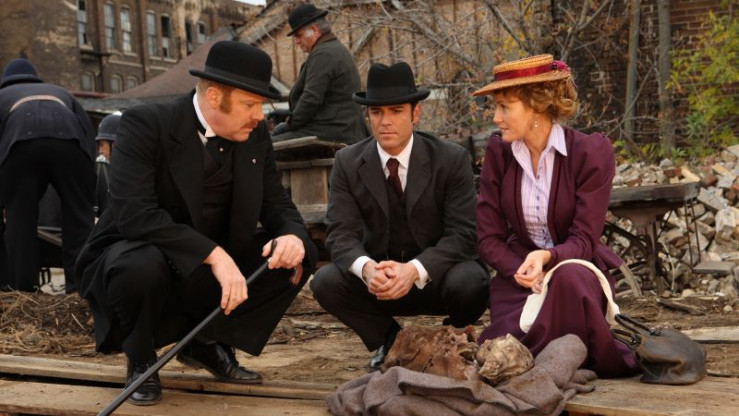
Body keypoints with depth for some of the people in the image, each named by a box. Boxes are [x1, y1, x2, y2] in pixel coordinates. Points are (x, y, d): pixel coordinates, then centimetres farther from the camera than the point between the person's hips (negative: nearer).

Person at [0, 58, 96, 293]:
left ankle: (23, 291, 4)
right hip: (69, 139, 1)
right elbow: (89, 134, 30)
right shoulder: (60, 92, 42)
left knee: (19, 219, 6)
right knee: (79, 218, 7)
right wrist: (86, 177, 34)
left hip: (22, 141, -1)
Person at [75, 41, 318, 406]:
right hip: (134, 258, -5)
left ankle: (205, 341, 5)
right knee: (143, 265, -39)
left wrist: (292, 236, -24)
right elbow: (134, 213, -32)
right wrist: (213, 254, -40)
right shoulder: (145, 125, -21)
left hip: (214, 266, 6)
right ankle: (140, 361, -5)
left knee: (298, 255, -11)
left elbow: (276, 205, 2)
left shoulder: (255, 135, -3)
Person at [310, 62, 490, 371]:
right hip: (378, 278, 2)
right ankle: (389, 338, 3)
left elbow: (462, 234, -17)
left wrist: (415, 270, -35)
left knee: (469, 282, -34)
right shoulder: (348, 163, -4)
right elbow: (341, 233, -11)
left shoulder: (453, 159, -11)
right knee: (326, 281, -25)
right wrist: (366, 268, -35)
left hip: (436, 275, -2)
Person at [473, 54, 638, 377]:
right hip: (517, 268, 2)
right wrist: (525, 274, -22)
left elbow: (583, 239, -15)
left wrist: (546, 258, -37)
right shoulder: (498, 152, -1)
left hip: (575, 269, -2)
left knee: (569, 277, -39)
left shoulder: (591, 152, -11)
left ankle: (599, 363, -14)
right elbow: (488, 238, -3)